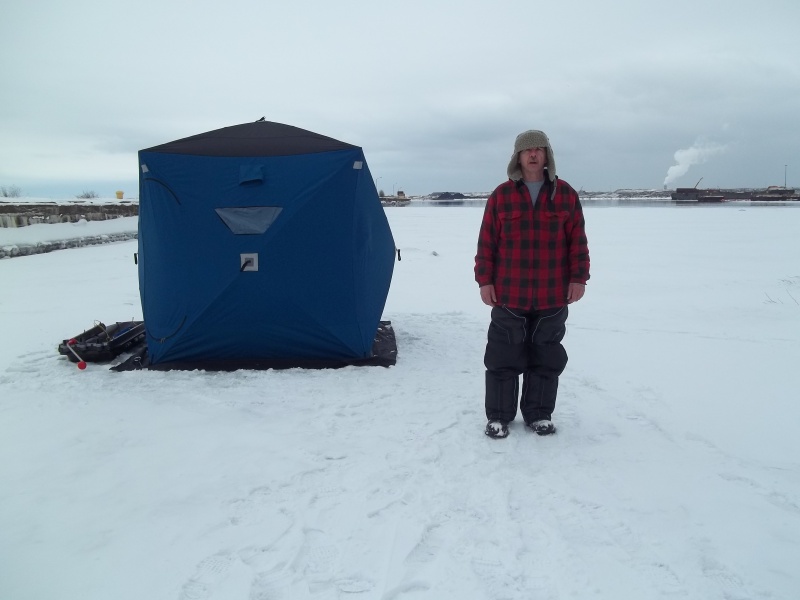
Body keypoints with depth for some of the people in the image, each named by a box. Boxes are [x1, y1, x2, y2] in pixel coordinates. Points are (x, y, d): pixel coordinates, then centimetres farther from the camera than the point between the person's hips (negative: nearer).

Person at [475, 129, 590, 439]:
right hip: (509, 294, -1)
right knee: (503, 357, 4)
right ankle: (498, 416, 16)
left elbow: (577, 240, 5)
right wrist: (484, 280, -4)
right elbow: (486, 241, 1)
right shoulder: (501, 195, 2)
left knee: (547, 357, 10)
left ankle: (539, 414, 24)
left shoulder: (565, 194, 4)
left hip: (553, 295, 1)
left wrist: (578, 278, -1)